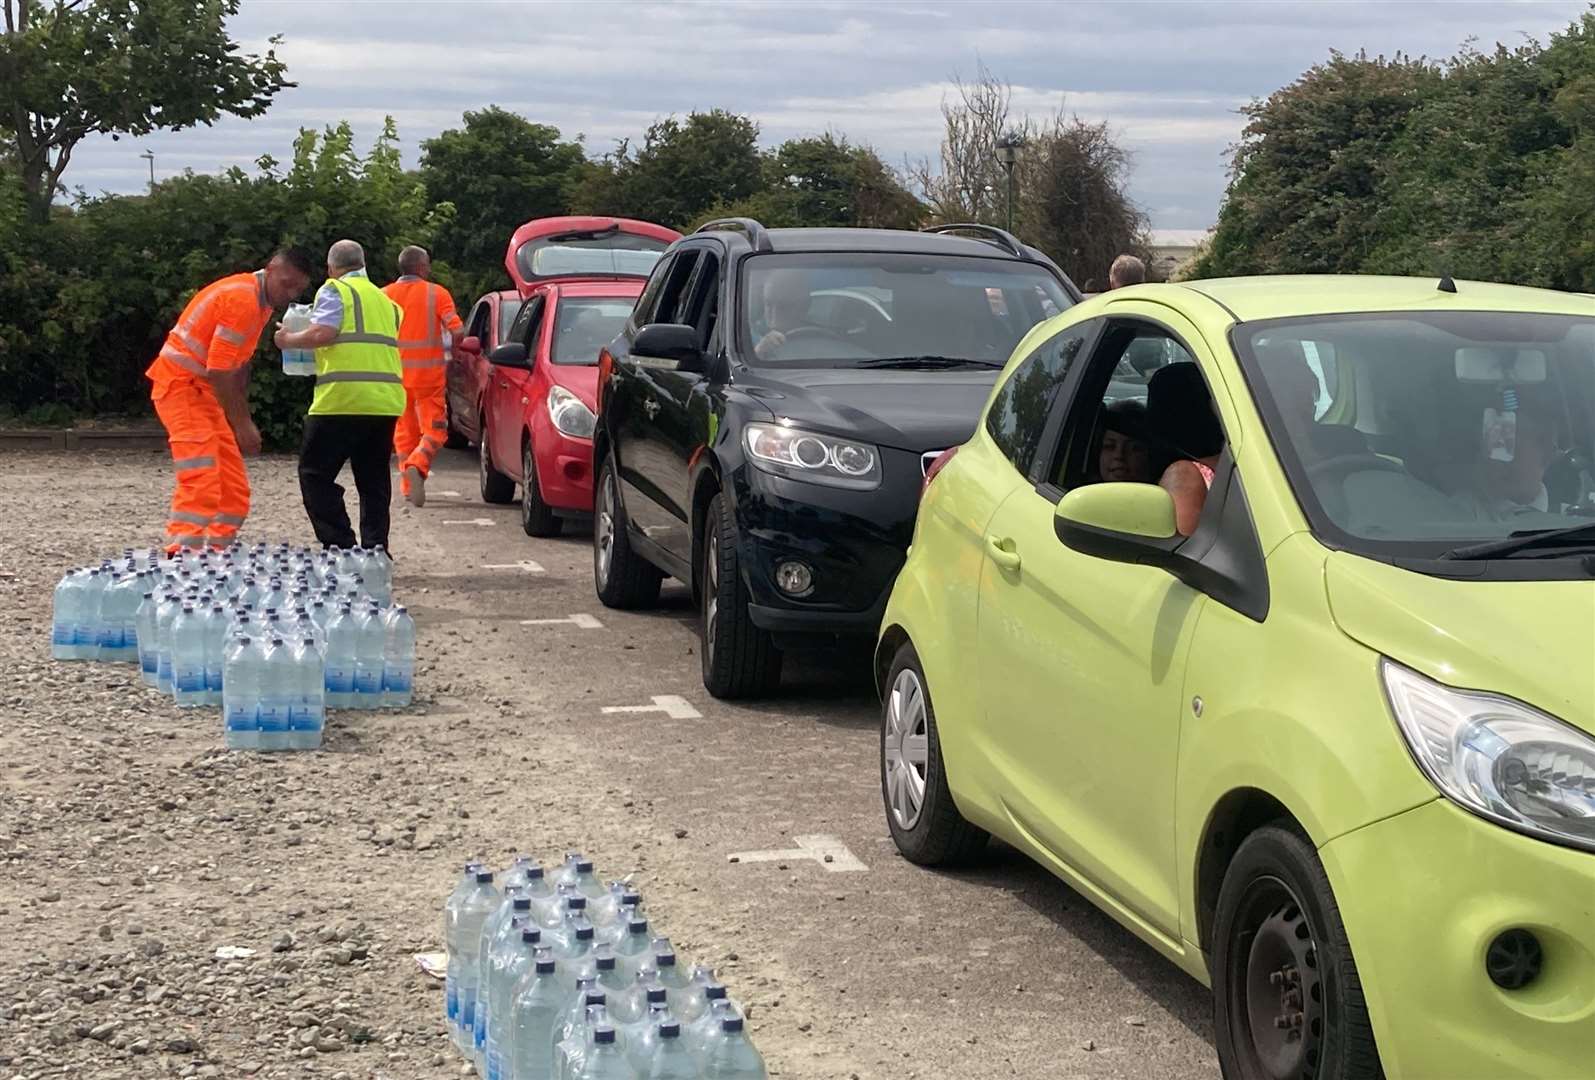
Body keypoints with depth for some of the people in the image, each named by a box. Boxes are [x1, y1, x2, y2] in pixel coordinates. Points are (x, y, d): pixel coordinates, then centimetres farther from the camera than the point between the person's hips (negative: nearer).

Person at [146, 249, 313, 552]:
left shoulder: (262, 301, 11)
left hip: (205, 390, 10)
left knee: (235, 490, 8)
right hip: (181, 384, -10)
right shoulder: (242, 299, -21)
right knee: (201, 487, -21)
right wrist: (242, 425, -18)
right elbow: (218, 371, -23)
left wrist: (243, 419, 11)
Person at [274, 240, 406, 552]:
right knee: (374, 480, 13)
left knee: (315, 473, 1)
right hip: (387, 401, 7)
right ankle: (376, 548, 10)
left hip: (344, 398, -7)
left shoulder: (335, 290, 1)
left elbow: (323, 333, -12)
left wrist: (288, 339, 4)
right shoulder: (385, 300, 24)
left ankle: (340, 545, -8)